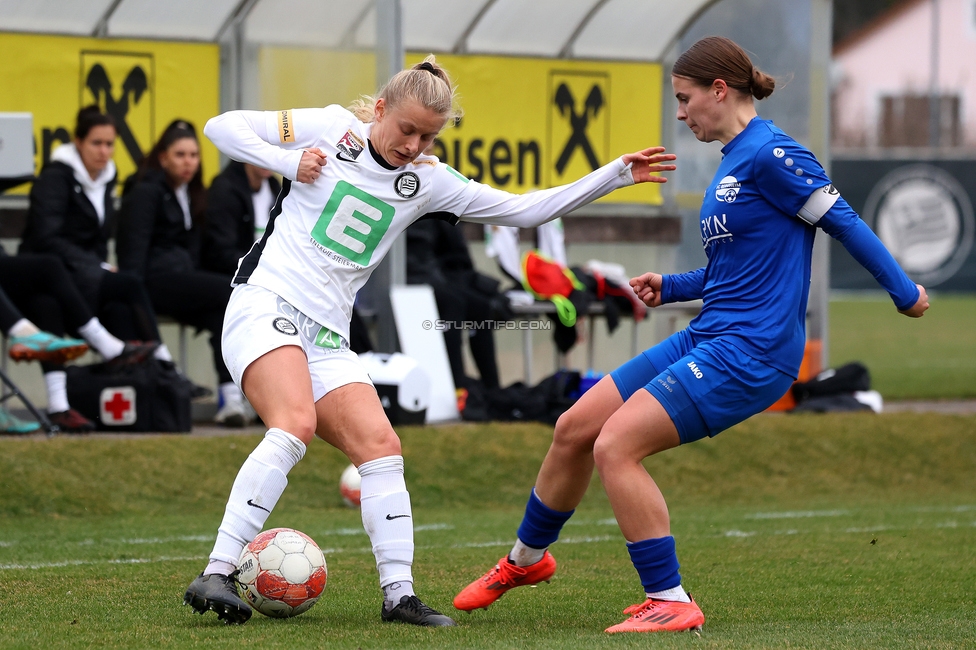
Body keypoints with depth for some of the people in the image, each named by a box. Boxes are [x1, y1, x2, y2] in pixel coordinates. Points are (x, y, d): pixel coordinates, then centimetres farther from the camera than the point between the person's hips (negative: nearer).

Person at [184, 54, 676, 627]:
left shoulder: (428, 181, 10)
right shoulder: (331, 130, -1)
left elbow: (525, 210, 12)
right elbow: (223, 126, 3)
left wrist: (616, 175, 7)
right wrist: (287, 160, -11)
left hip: (327, 335, 6)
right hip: (266, 302, -6)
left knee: (380, 445, -7)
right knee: (296, 424, -28)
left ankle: (399, 595, -2)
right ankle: (216, 576, -32)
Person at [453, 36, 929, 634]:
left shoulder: (769, 153, -13)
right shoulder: (733, 162, 17)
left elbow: (841, 221, -12)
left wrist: (904, 293, -10)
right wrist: (671, 288, 13)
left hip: (749, 354, -10)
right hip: (706, 339, 10)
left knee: (615, 447, -19)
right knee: (574, 429, 12)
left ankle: (671, 602, -12)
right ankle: (527, 558, 33)